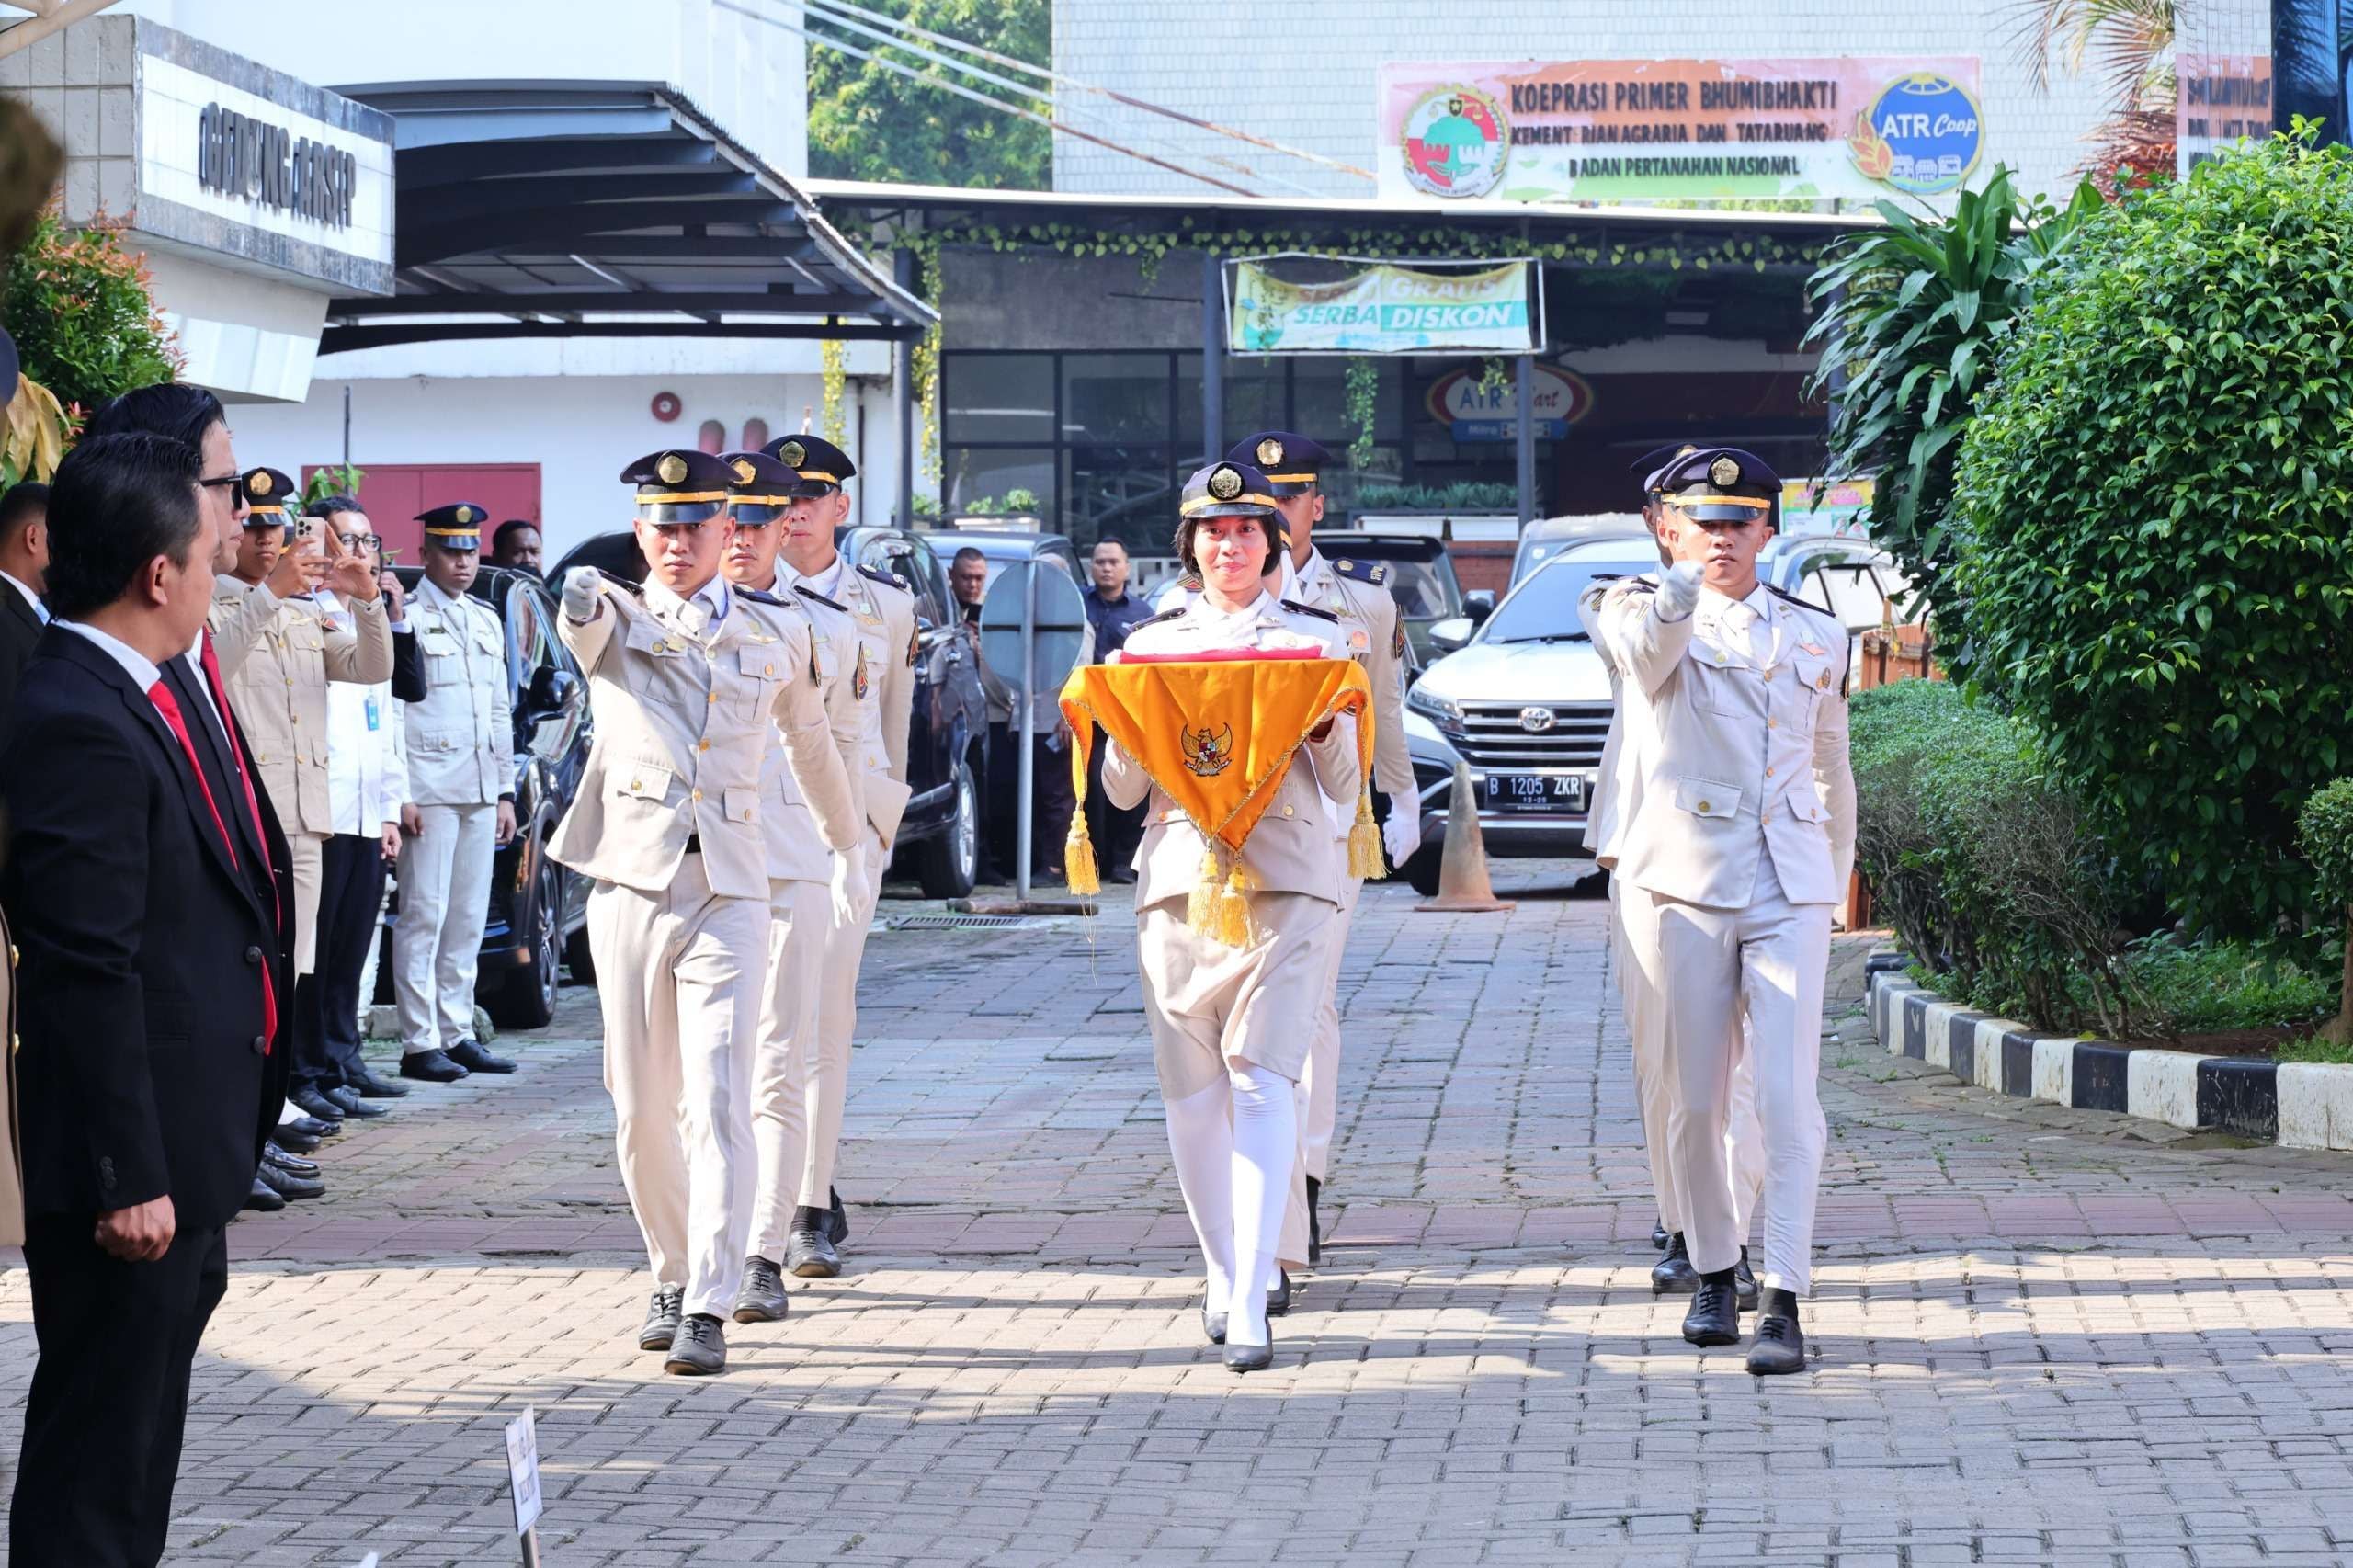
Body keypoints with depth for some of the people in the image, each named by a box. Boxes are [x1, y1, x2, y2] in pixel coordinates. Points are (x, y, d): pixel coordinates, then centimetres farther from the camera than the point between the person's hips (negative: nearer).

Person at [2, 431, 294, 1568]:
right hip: (136, 1144, -10)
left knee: (149, 1401, 19)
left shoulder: (169, 684, 7)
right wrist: (128, 1175, -22)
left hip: (192, 1132, 10)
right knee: (103, 1432, 0)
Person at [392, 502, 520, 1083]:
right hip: (429, 790, -7)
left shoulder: (487, 621, 19)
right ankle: (420, 1043, -5)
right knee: (424, 915, -6)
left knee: (469, 917, 8)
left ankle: (457, 1033, 14)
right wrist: (400, 793, -13)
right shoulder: (406, 617, -3)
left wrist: (505, 790, 17)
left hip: (481, 793, 7)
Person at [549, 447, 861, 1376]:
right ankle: (671, 1278, 26)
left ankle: (708, 1310, -15)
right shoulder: (614, 621, 4)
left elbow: (812, 747, 26)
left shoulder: (777, 636, 9)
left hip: (732, 894, 0)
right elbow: (581, 627, -22)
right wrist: (580, 602, -46)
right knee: (641, 1110, 7)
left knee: (718, 1104, -12)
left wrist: (847, 847, 37)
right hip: (631, 886, 1)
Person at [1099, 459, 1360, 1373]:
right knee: (1192, 1091, 3)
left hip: (1286, 878, -3)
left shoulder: (1317, 640, 11)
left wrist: (1324, 723, -11)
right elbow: (1120, 788, 12)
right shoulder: (1153, 645, 15)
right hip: (1179, 877, 3)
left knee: (1262, 1081, -14)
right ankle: (1223, 1278, 19)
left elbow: (1343, 784, 9)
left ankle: (1250, 1308, -20)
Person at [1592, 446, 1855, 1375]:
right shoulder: (1641, 617, 4)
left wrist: (1838, 874, 27)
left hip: (1788, 891, 1)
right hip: (1683, 885, -1)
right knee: (1696, 1103, 5)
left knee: (1788, 1098, -11)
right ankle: (1713, 1275, 24)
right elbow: (1648, 651, -23)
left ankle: (1784, 1301, -13)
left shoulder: (1815, 638, 13)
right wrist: (1682, 578, -41)